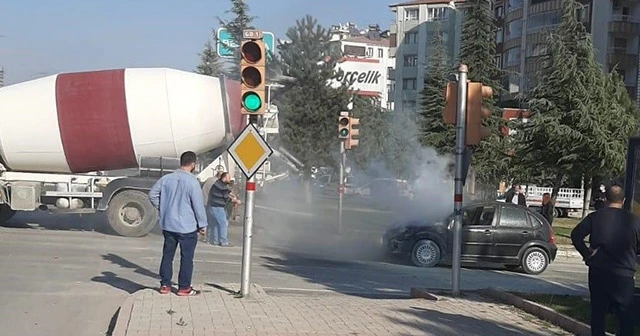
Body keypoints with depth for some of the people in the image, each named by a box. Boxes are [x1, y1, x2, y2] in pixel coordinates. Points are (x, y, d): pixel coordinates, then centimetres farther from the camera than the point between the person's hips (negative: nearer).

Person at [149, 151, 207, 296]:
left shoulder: (166, 178, 0)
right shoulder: (192, 181, -16)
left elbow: (152, 194, 9)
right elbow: (198, 205, -14)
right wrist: (203, 225, -4)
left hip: (168, 225, 5)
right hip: (187, 227, -5)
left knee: (167, 256, 14)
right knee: (186, 258, 6)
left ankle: (165, 285, 19)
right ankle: (184, 288, 11)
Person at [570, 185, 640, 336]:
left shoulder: (595, 217, -2)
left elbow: (576, 234, -12)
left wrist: (587, 253, -5)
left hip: (598, 271, 1)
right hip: (624, 273, -1)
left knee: (598, 311, 11)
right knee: (625, 315, 6)